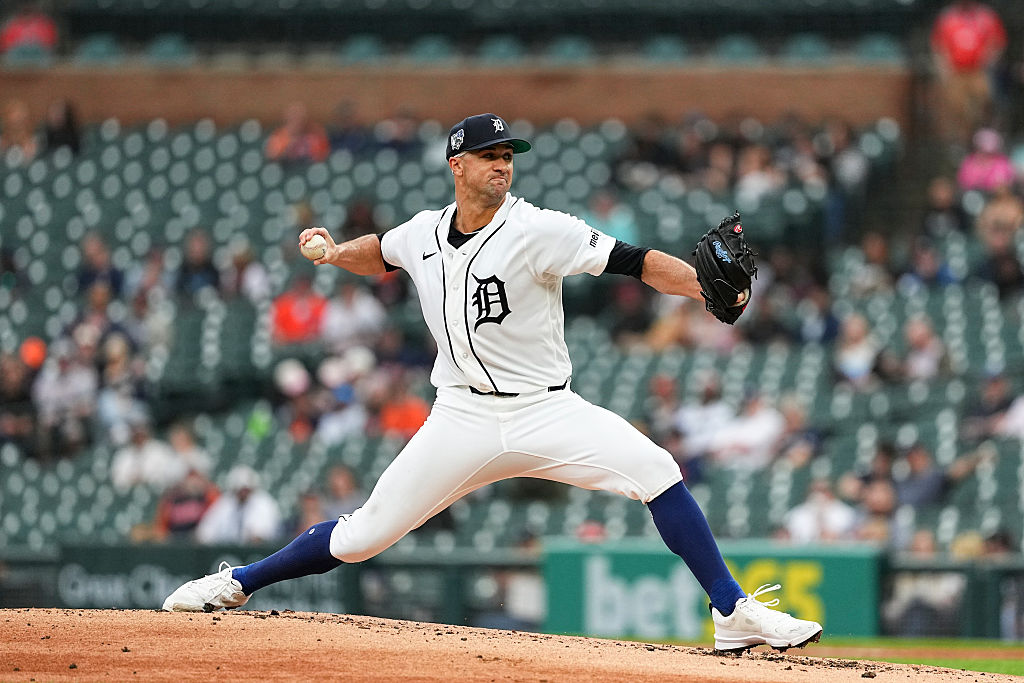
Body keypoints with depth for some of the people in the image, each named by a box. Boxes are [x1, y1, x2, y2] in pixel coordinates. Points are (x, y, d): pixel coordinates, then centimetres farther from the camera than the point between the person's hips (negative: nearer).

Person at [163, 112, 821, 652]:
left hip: (545, 411, -2)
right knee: (364, 534, -1)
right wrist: (337, 253, 11)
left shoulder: (537, 231, -12)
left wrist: (708, 287, -34)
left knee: (656, 472, -23)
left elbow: (631, 260, -22)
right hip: (463, 419, 2)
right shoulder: (422, 235, 3)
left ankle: (735, 613, -17)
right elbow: (380, 254, 29)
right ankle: (236, 584, 19)